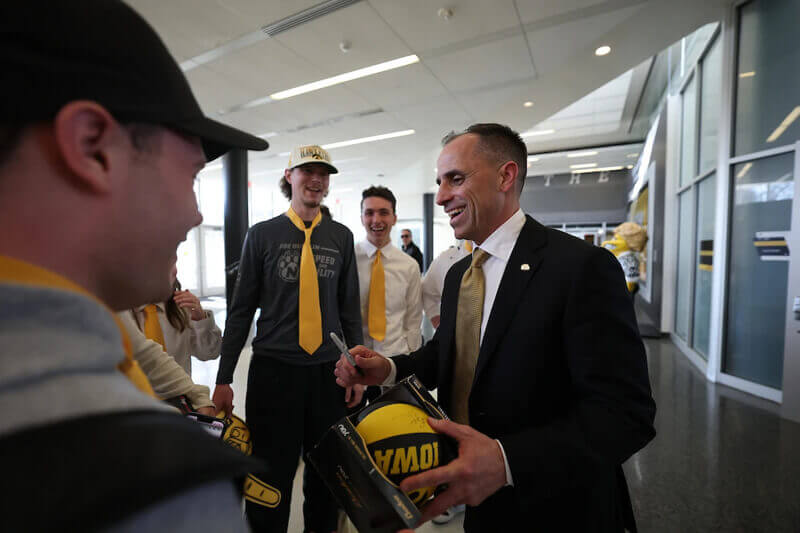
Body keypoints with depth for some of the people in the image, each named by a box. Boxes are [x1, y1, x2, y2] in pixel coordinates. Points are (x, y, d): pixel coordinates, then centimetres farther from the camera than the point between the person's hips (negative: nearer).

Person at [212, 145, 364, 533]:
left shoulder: (341, 237, 4)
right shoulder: (262, 234, -1)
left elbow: (350, 308, 6)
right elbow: (242, 308, 1)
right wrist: (223, 378, 1)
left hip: (330, 370, 2)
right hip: (273, 369, -2)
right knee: (270, 480, 11)